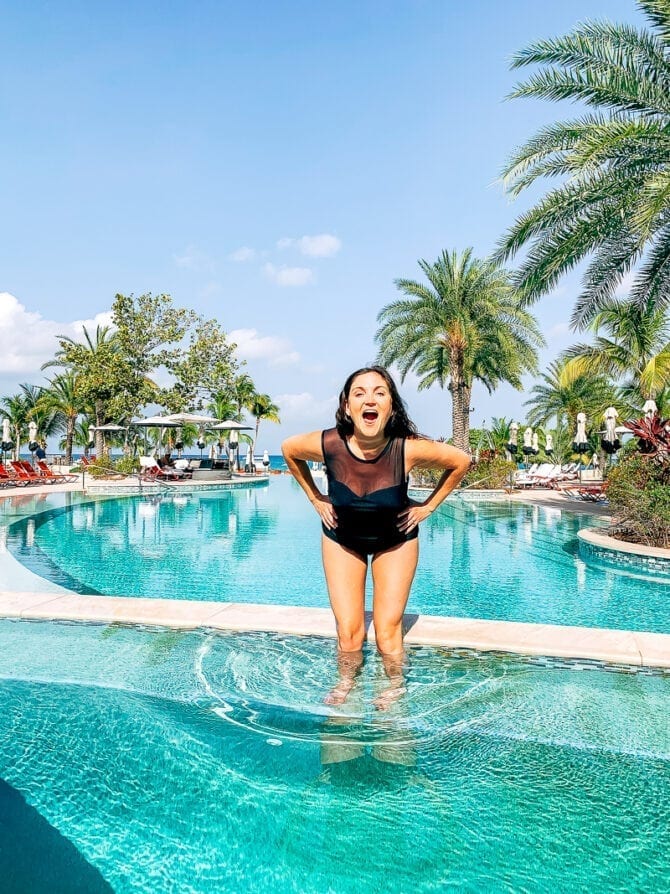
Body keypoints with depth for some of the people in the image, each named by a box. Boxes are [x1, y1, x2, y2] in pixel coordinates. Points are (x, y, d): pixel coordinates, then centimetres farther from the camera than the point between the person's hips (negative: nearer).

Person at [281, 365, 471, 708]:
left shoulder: (409, 449, -32)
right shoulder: (327, 444, -30)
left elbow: (461, 461, -12)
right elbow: (288, 450, -5)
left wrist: (429, 505, -10)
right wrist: (316, 499, -4)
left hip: (396, 540, -1)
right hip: (342, 539, 1)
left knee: (387, 630, -2)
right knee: (348, 631, 0)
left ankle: (396, 685, 26)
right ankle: (345, 683, 27)